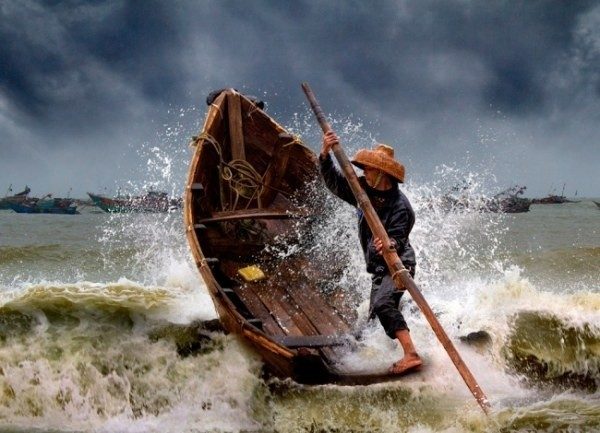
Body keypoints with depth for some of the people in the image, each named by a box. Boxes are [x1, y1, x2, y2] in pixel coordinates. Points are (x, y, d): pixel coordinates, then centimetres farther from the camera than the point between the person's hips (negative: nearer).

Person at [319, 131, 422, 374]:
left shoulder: (399, 205, -20)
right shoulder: (363, 191, 0)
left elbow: (398, 239, -25)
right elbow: (333, 181, 0)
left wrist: (389, 244, -48)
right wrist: (325, 154, -14)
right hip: (379, 267, 9)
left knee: (383, 303, -31)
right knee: (375, 315, 19)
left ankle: (411, 355, -38)